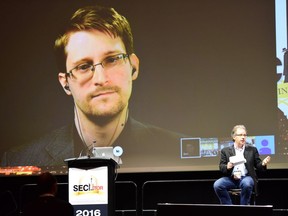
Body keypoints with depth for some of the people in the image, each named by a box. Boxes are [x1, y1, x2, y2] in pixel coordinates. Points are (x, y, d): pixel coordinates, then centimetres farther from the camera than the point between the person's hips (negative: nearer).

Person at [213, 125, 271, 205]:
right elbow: (221, 167, 7)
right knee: (217, 185, -27)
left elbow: (258, 165, 10)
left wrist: (263, 164, -14)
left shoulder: (252, 149, 13)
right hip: (231, 178, 1)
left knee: (246, 184, -37)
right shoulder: (226, 150, 12)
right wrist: (227, 167, -17)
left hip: (246, 178, -1)